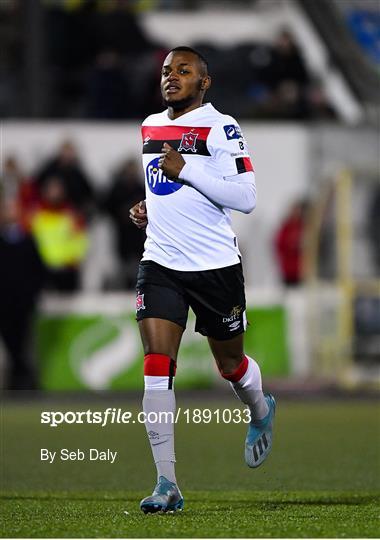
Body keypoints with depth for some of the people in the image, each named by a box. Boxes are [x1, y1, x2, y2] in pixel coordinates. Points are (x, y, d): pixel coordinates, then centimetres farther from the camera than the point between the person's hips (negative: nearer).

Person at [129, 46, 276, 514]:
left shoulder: (219, 127, -11)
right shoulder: (150, 127, 11)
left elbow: (246, 198, -17)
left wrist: (186, 170, -22)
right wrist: (148, 207, 8)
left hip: (216, 265, -4)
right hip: (160, 263, 4)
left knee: (230, 364, 13)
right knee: (157, 365, -12)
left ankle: (261, 411, 50)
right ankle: (166, 484, -13)